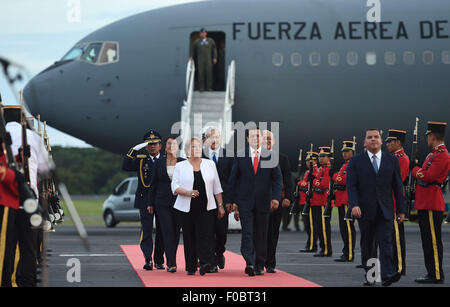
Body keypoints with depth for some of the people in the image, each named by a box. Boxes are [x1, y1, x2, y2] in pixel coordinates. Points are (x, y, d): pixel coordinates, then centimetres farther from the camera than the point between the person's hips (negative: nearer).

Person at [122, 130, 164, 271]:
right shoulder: (140, 159, 6)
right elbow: (126, 167, -9)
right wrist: (134, 150, -17)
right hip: (145, 199, -2)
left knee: (161, 230, 6)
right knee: (146, 229, -10)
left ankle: (159, 260, 16)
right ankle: (148, 259, -16)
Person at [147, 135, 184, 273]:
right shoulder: (158, 163, 5)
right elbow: (153, 184, 8)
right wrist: (150, 203, 5)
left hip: (179, 202, 1)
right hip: (163, 202, -1)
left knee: (176, 232, 5)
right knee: (168, 231, -9)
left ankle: (171, 261, 19)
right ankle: (171, 263, -12)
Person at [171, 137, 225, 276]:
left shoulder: (210, 164, 10)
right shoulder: (180, 166, 6)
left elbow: (217, 187, 13)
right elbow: (175, 187, 1)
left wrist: (220, 205, 10)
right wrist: (187, 192, -17)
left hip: (206, 207, 0)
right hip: (186, 208, 0)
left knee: (205, 235, -15)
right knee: (189, 238, 2)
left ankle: (205, 263, -25)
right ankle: (191, 267, 8)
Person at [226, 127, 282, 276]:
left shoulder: (270, 156, 6)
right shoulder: (240, 156, 5)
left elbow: (278, 179, 4)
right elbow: (233, 180, 8)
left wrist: (276, 197, -10)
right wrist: (232, 201, 2)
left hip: (263, 202, 1)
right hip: (245, 202, -1)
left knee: (261, 235, 6)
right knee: (247, 233, -13)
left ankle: (259, 265, 15)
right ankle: (249, 263, -22)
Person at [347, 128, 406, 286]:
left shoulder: (392, 160, 8)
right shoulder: (356, 161, 3)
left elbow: (398, 186, 8)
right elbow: (351, 185, -4)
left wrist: (401, 209, 5)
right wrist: (354, 205, -18)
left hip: (385, 211, 0)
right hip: (365, 210, 0)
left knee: (386, 242, -12)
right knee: (367, 244, 9)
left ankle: (387, 274, -22)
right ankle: (368, 274, 20)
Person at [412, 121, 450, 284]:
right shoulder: (435, 153, 19)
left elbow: (428, 176, -21)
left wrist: (415, 170, -5)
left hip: (431, 204, -10)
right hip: (426, 203, 10)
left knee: (433, 241, -7)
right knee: (428, 241, 13)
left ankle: (436, 275, -5)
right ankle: (432, 273, 18)